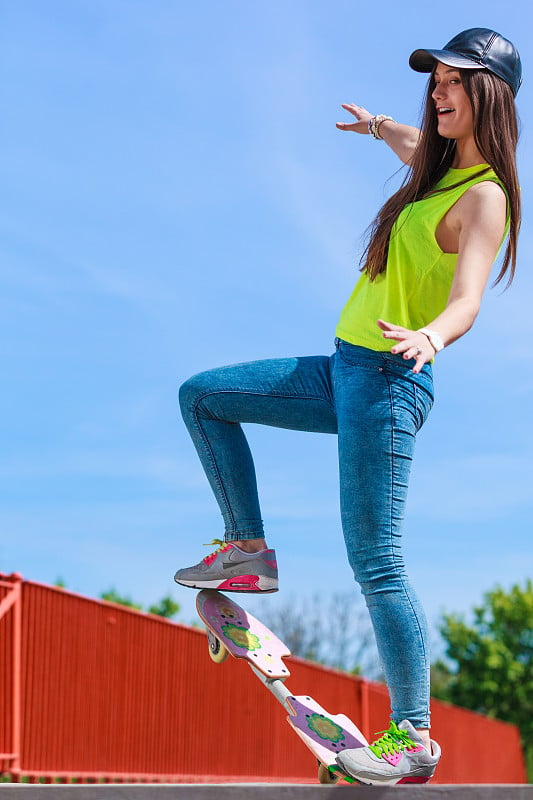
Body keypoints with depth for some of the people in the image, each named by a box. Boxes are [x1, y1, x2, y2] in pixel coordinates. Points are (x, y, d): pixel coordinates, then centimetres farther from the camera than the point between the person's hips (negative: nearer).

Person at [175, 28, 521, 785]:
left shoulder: (485, 197, -15)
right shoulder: (445, 171, 11)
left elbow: (466, 300, -29)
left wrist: (430, 337, -50)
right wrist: (380, 126, 56)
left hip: (388, 381, -9)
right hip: (345, 368, 9)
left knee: (374, 561, -9)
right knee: (202, 396, 15)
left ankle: (414, 737, 1)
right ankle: (249, 551, 20)